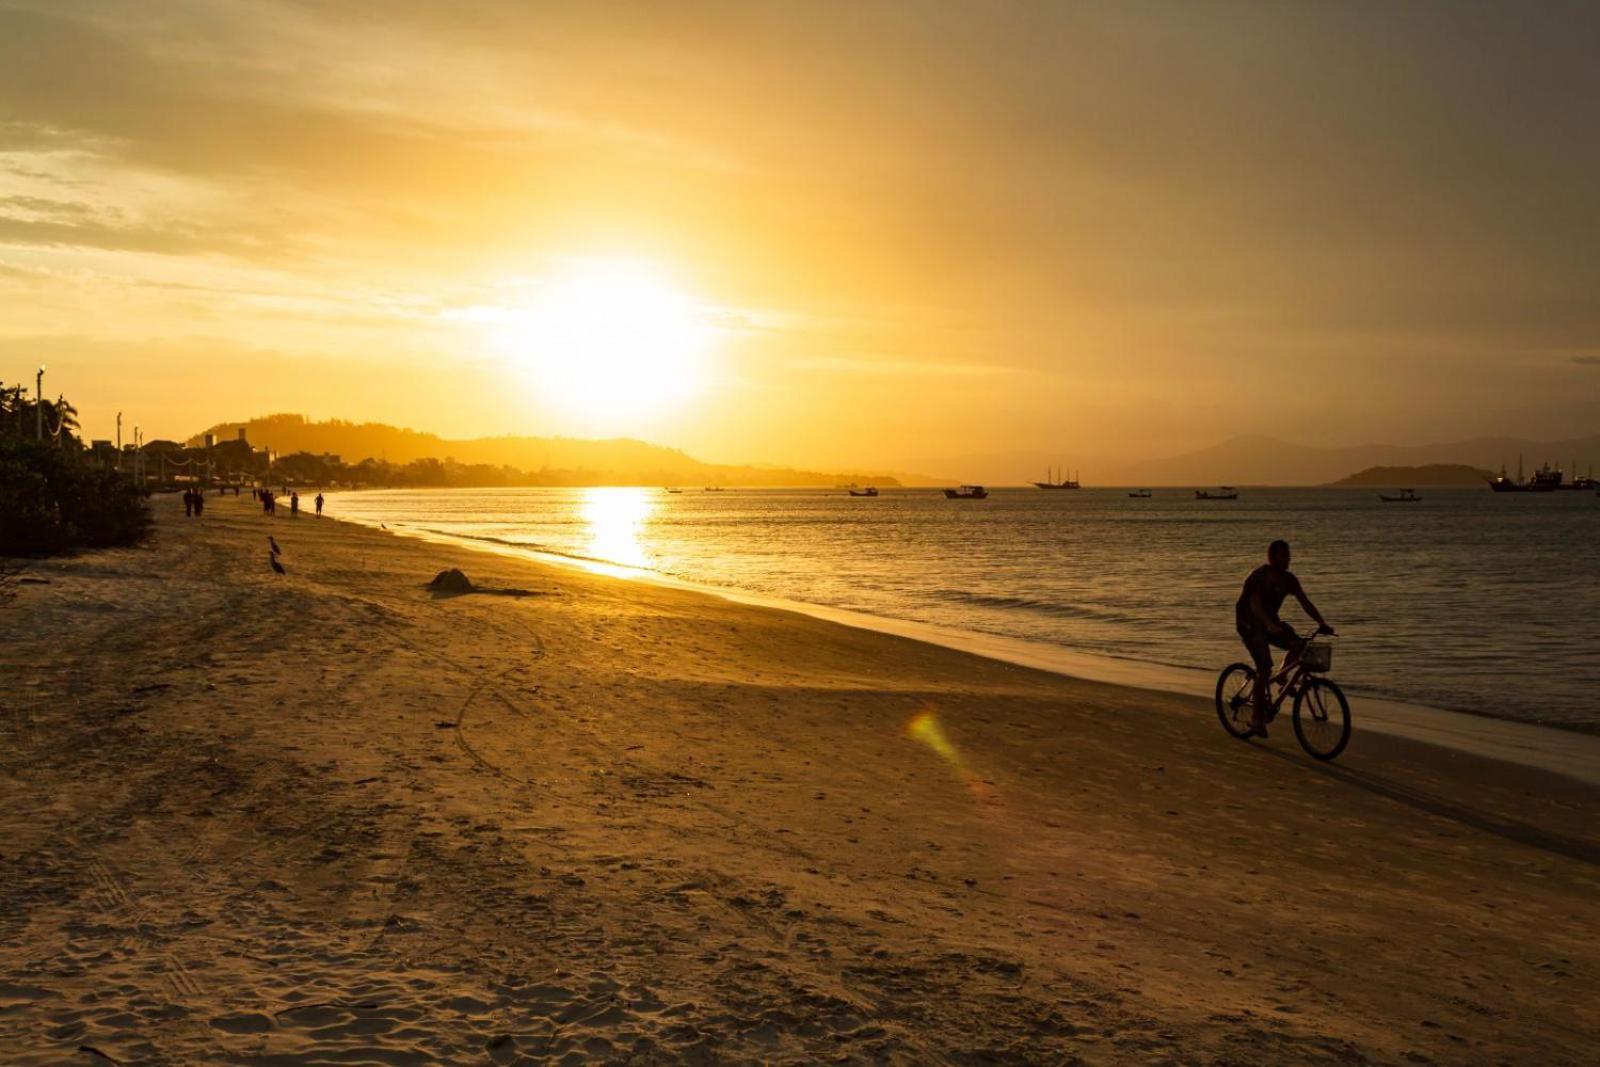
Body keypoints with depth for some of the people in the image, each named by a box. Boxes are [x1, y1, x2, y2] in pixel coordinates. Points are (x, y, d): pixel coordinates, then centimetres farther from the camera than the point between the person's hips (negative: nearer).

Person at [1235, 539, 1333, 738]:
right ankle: (1258, 718, -10)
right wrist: (1270, 625, -47)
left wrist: (1322, 623, -15)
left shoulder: (1288, 579, 1)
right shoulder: (1259, 576, -19)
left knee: (1298, 644, -19)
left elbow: (1305, 602, -1)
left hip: (1271, 621, 7)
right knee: (1264, 668, -20)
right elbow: (1255, 604, -32)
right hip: (1249, 623, -7)